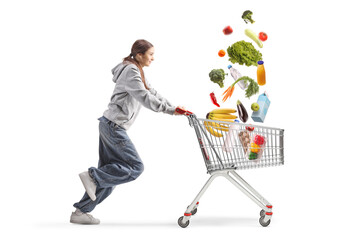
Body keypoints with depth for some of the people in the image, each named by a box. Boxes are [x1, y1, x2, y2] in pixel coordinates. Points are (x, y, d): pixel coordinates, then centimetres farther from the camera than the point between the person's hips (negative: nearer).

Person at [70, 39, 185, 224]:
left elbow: (152, 93, 20)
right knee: (135, 167, -9)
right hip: (114, 126, -10)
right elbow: (145, 98, -19)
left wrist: (174, 108, 9)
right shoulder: (131, 71, -11)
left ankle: (80, 212, 10)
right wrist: (171, 111, -15)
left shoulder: (136, 72, 20)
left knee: (109, 174, 9)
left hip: (109, 126, 10)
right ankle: (92, 176, -9)